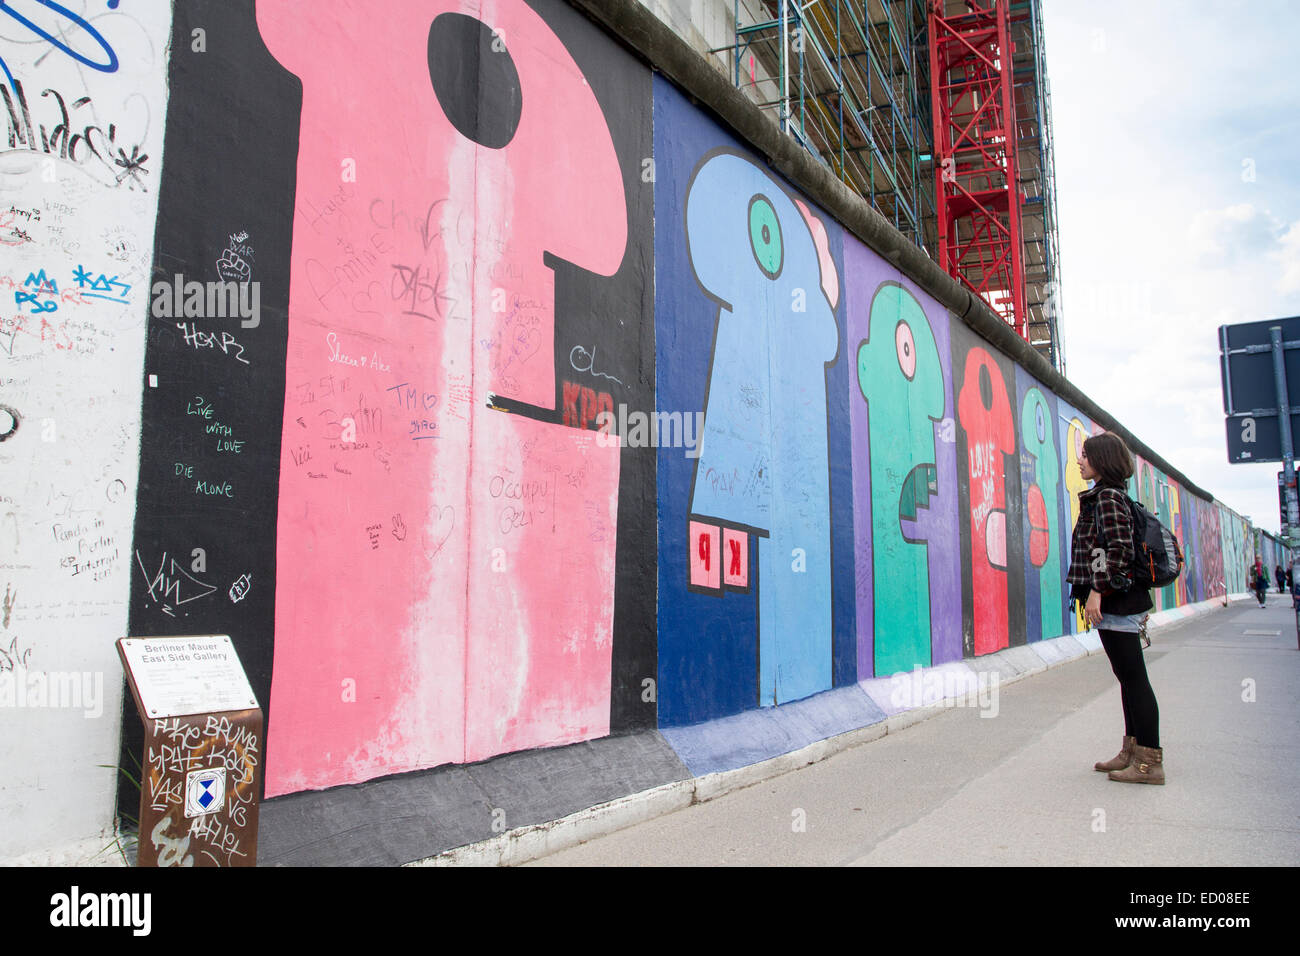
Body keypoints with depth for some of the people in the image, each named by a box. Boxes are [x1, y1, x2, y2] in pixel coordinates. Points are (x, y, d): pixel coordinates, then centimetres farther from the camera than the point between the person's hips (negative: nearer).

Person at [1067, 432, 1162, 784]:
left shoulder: (1108, 497, -13)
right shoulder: (1109, 495, 17)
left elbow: (1119, 549, -22)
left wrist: (1098, 589, -21)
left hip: (1116, 601, -10)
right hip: (1119, 601, 10)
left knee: (1133, 678, -6)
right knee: (1127, 677, 14)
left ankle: (1149, 762, 0)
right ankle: (1132, 751, 22)